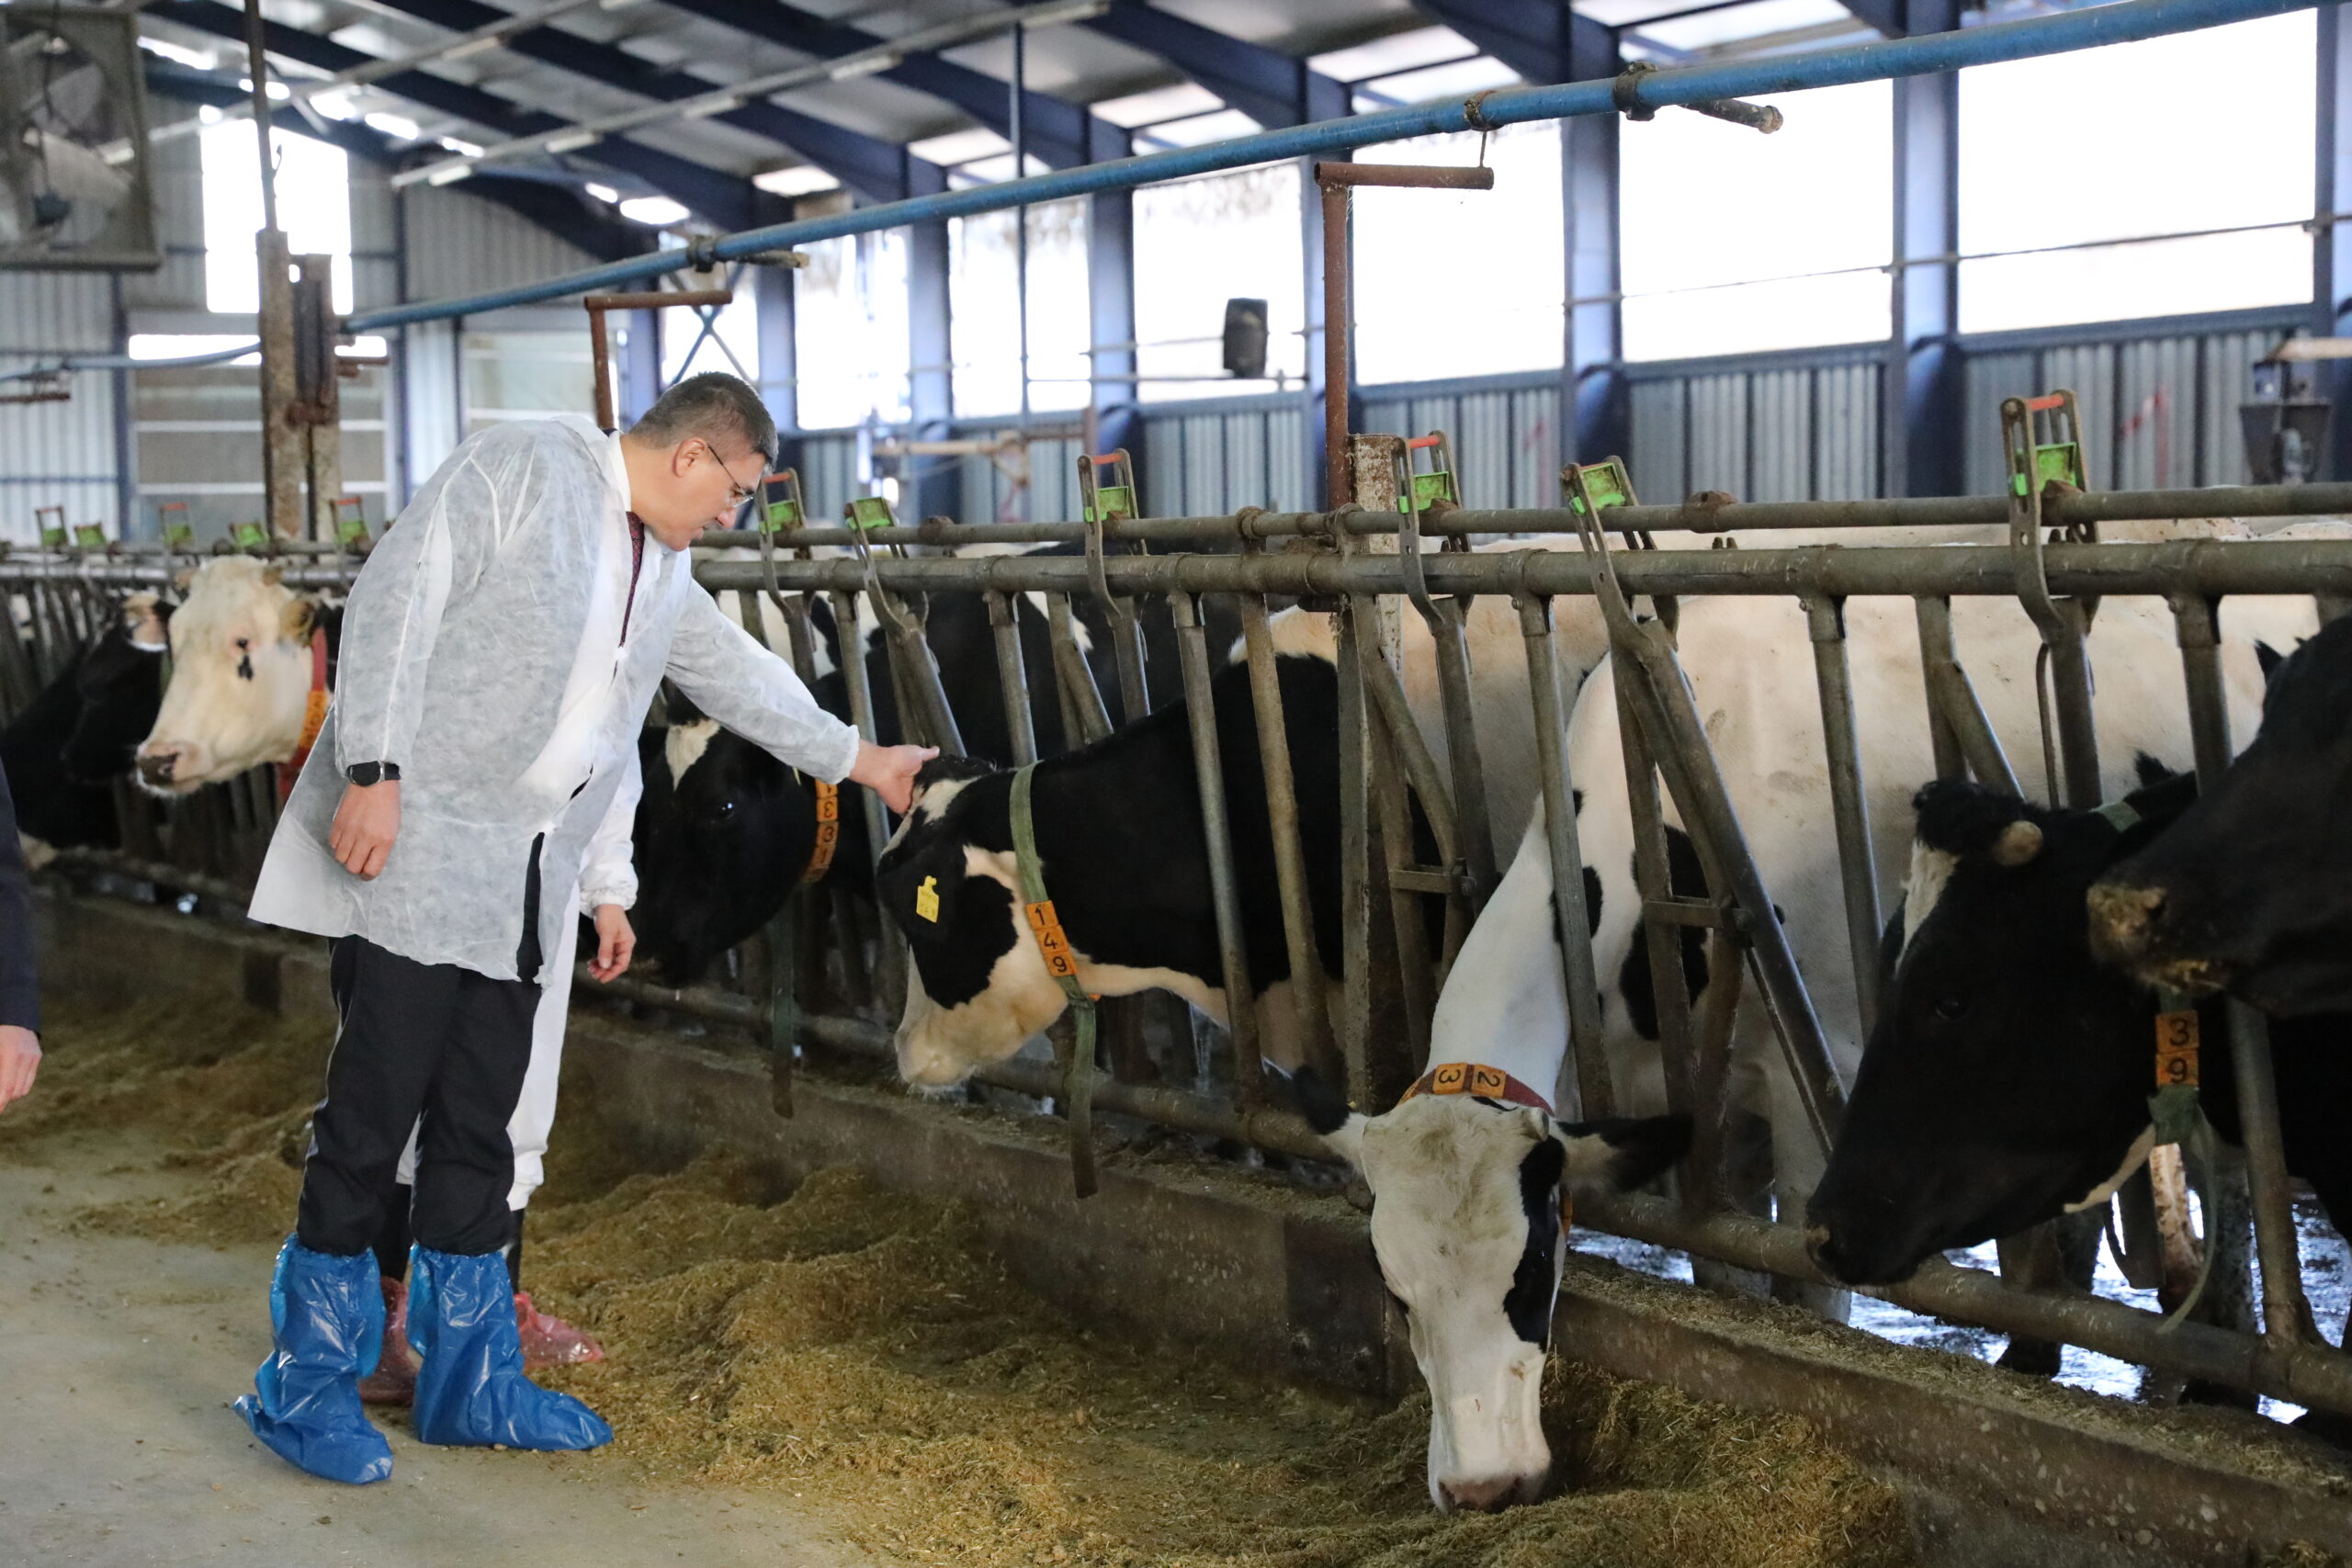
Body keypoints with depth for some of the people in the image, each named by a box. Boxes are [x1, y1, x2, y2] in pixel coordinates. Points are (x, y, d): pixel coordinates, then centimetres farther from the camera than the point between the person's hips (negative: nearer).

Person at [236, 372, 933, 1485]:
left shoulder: (666, 576, 18)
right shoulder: (526, 467, -6)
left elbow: (738, 675, 34)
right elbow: (395, 597, -14)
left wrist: (858, 758, 43)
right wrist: (374, 771, -21)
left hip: (516, 891, 8)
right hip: (409, 849, -8)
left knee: (477, 1133, 11)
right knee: (370, 1120, -4)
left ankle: (469, 1385, 21)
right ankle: (306, 1391, 9)